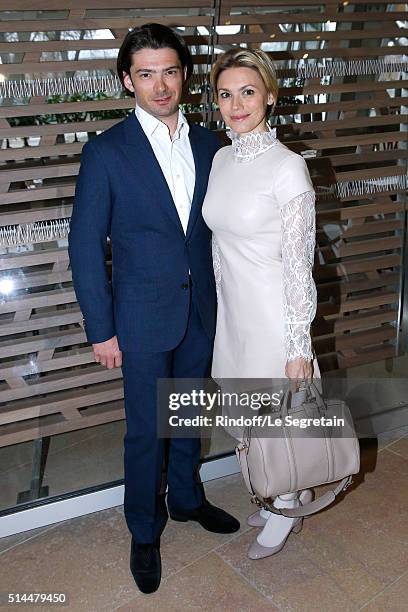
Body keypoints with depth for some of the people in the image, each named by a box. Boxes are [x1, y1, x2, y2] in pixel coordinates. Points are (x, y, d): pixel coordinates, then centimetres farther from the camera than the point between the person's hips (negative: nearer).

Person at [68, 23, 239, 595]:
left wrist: (220, 298, 7)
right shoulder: (106, 152, -11)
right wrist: (101, 330, -10)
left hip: (201, 311, 4)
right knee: (146, 429, 8)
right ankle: (145, 532, 30)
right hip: (143, 317, -4)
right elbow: (85, 246, -9)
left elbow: (215, 227, 9)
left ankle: (187, 498, 44)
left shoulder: (208, 144, 2)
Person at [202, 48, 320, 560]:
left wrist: (299, 345, -16)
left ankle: (287, 507, 37)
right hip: (232, 311, 7)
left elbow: (299, 263, -17)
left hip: (273, 315, -7)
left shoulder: (287, 167, -18)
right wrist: (222, 303, 16)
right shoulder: (221, 160, 3)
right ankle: (281, 497, 44)